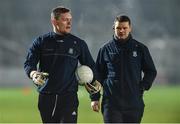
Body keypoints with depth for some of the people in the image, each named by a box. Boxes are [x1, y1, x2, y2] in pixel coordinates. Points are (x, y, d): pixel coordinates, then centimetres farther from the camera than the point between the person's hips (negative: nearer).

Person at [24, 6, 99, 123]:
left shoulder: (78, 43, 7)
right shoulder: (41, 41, 6)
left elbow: (90, 66, 16)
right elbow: (29, 63, 1)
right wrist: (34, 74, -22)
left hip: (69, 97, -1)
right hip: (46, 97, 1)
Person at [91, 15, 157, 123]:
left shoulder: (140, 48, 6)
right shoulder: (106, 49, 6)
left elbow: (151, 71, 15)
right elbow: (98, 73, 12)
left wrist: (143, 87, -1)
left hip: (134, 103, 1)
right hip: (111, 103, -1)